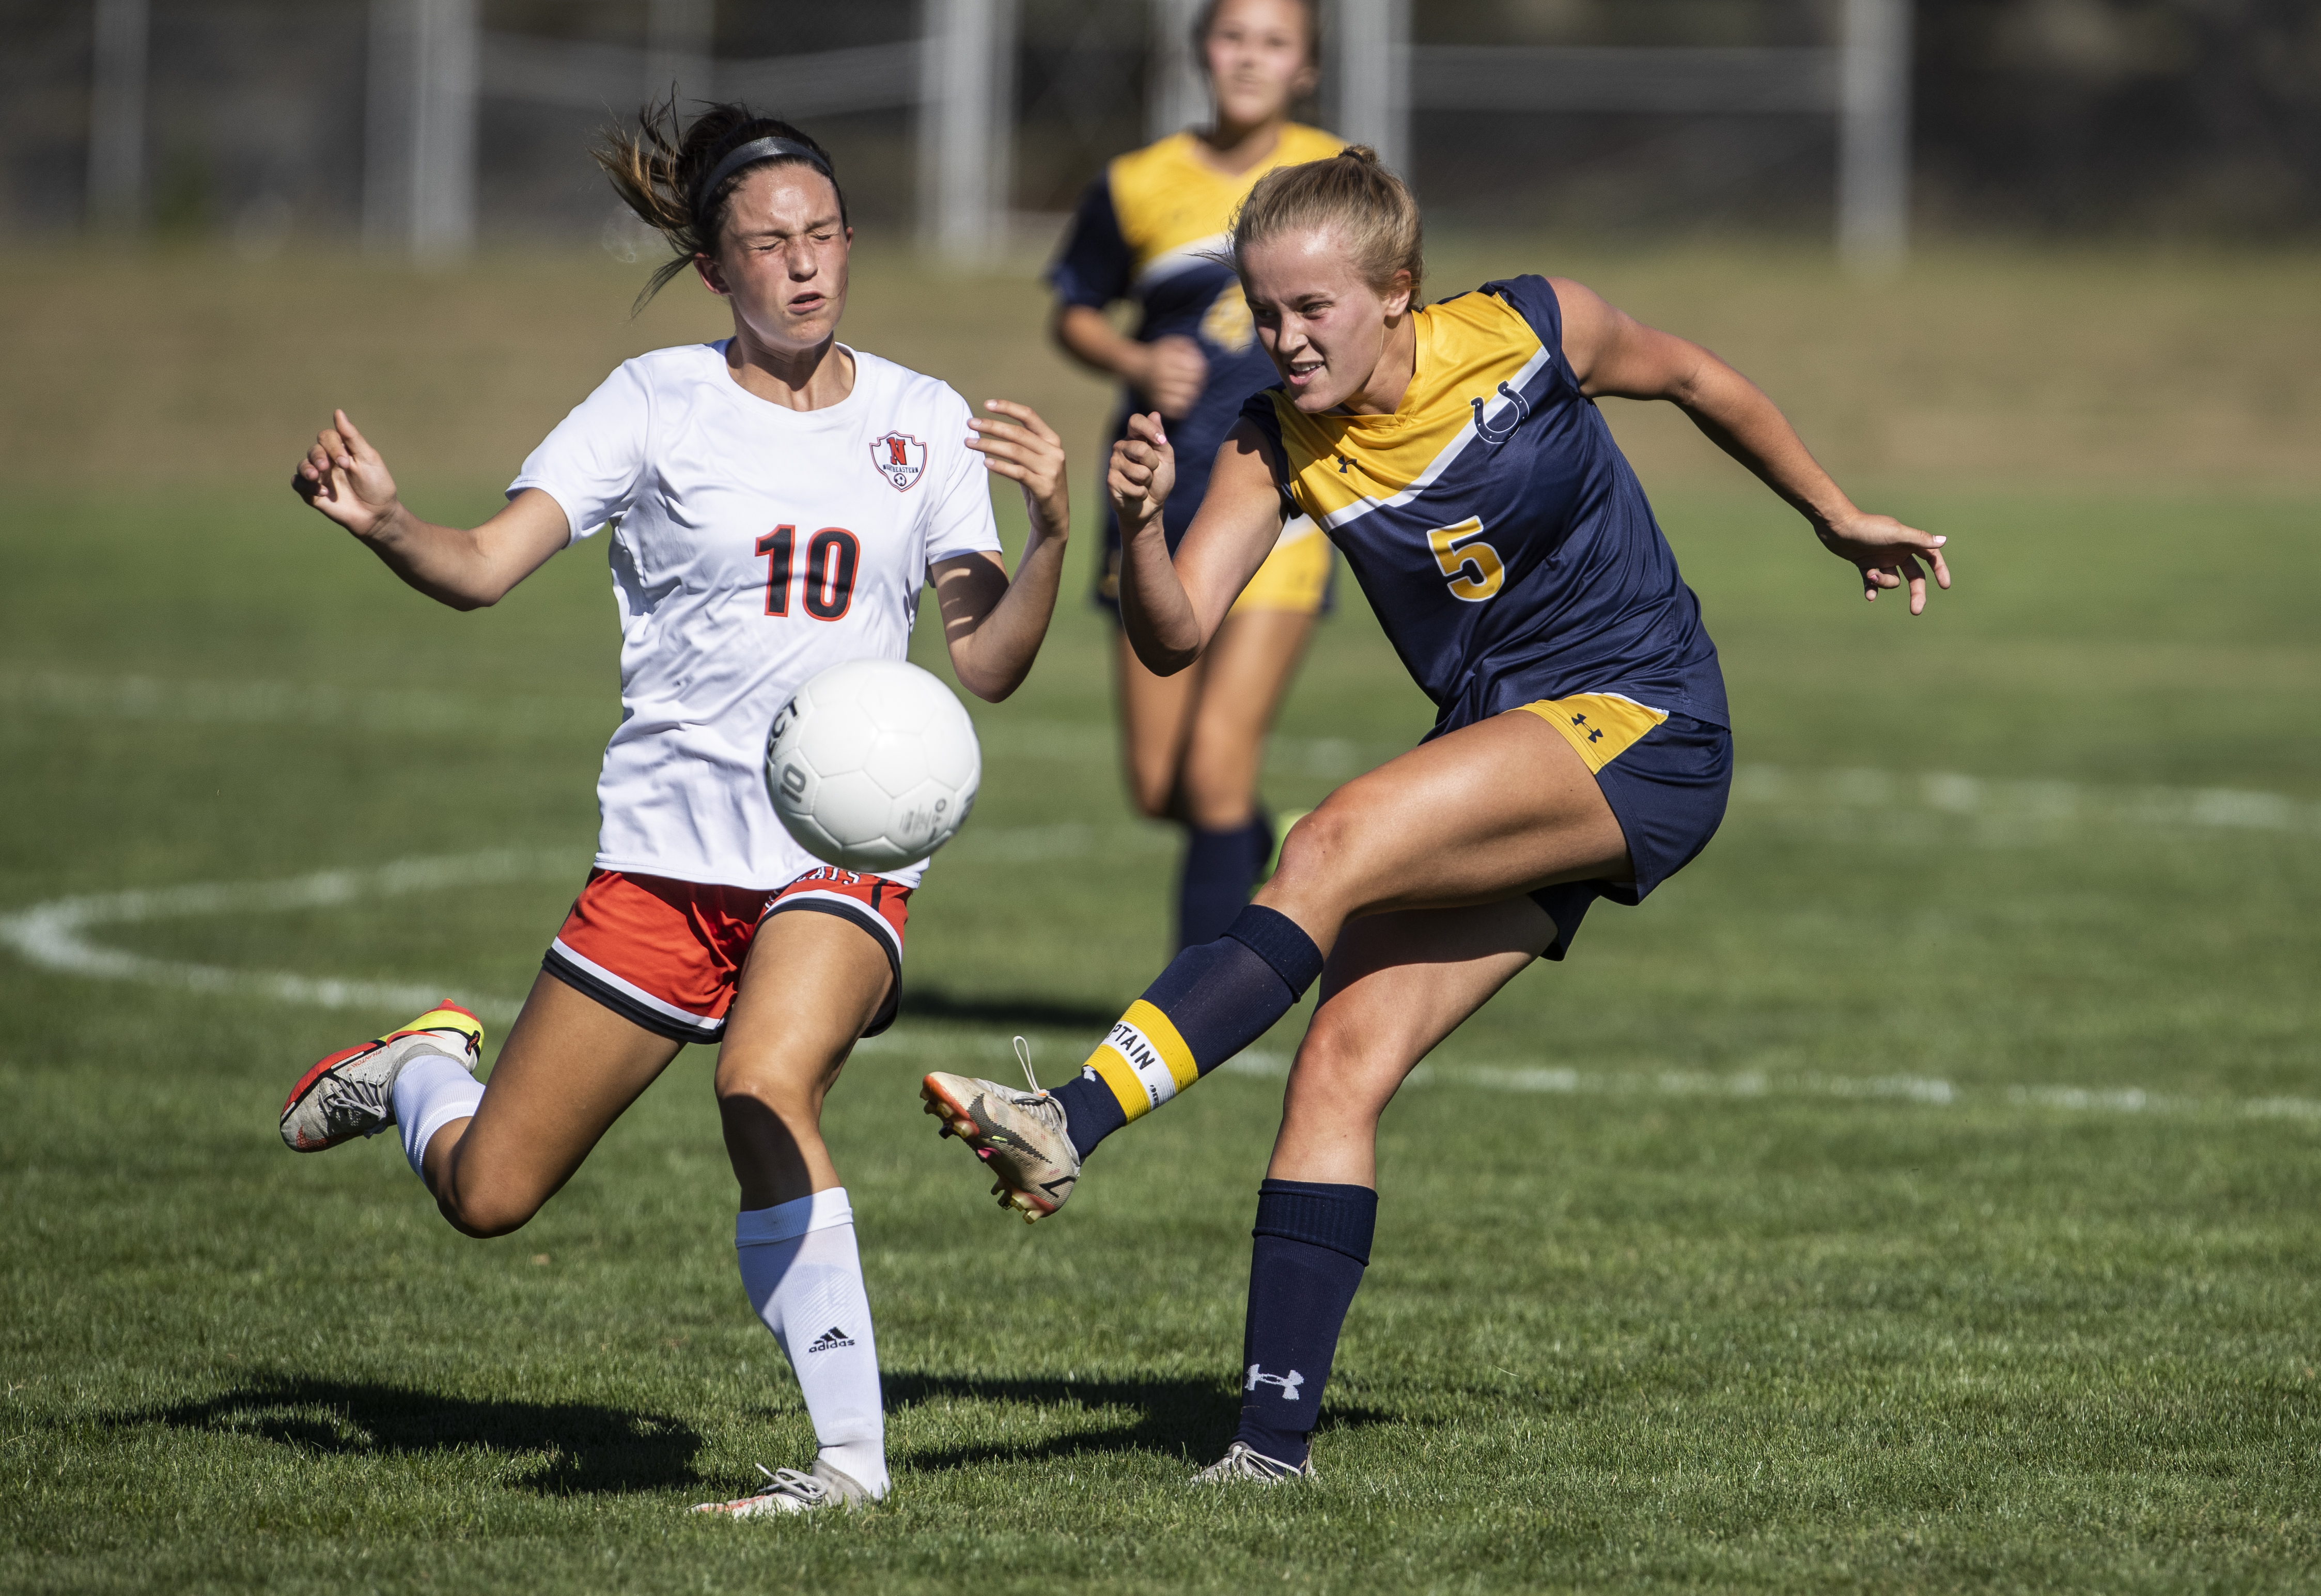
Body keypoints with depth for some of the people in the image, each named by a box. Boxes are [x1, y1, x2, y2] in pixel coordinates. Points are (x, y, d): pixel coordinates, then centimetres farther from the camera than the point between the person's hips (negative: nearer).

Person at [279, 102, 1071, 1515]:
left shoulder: (922, 423, 5)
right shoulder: (658, 404, -1)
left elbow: (989, 667, 1)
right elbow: (484, 568, -11)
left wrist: (1052, 532, -16)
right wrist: (383, 523, -31)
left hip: (847, 851, -1)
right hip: (669, 850, 1)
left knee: (766, 1082, -33)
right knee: (486, 1196, 4)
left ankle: (854, 1452, -25)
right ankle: (426, 1069, 42)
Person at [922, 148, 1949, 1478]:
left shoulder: (1533, 333, -9)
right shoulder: (1279, 446, -3)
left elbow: (1695, 380, 10)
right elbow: (1177, 638, -13)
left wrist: (1840, 519, 20)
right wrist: (1143, 528, -34)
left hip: (1645, 732, -5)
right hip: (1501, 774, 5)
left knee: (1335, 846, -28)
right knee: (1345, 1062, -11)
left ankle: (1074, 1122, -37)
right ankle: (1276, 1434, -8)